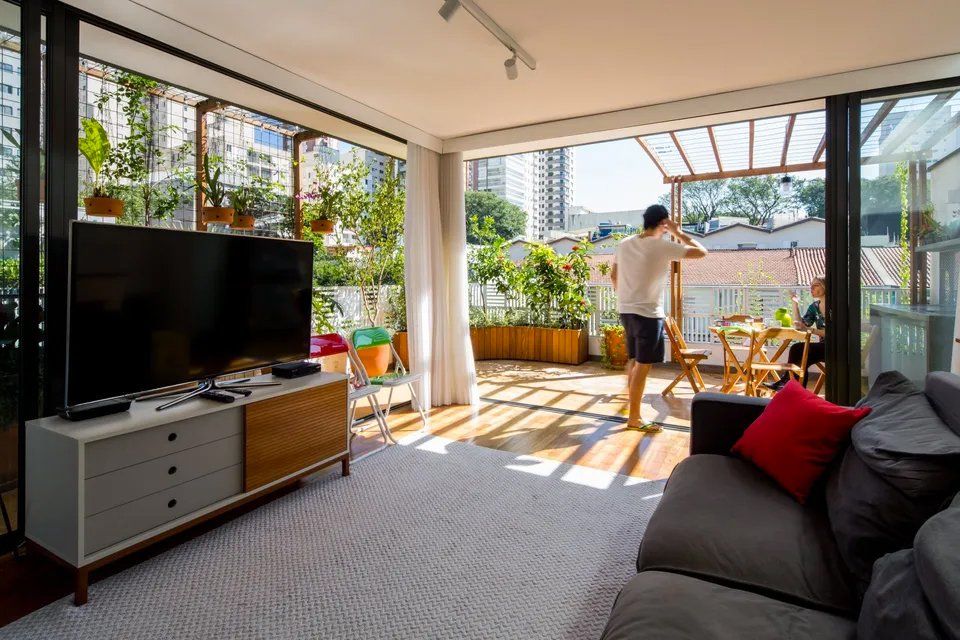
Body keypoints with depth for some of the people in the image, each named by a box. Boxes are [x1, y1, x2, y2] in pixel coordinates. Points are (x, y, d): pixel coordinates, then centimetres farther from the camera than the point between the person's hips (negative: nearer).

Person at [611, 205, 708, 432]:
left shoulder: (624, 244, 7)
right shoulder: (663, 246, -12)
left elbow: (613, 276, 15)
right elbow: (702, 252, -7)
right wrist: (678, 232, 2)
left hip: (626, 310, 7)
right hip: (648, 313, -7)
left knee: (633, 361, 19)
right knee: (642, 365, -2)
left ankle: (632, 404, 31)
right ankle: (634, 418, 4)